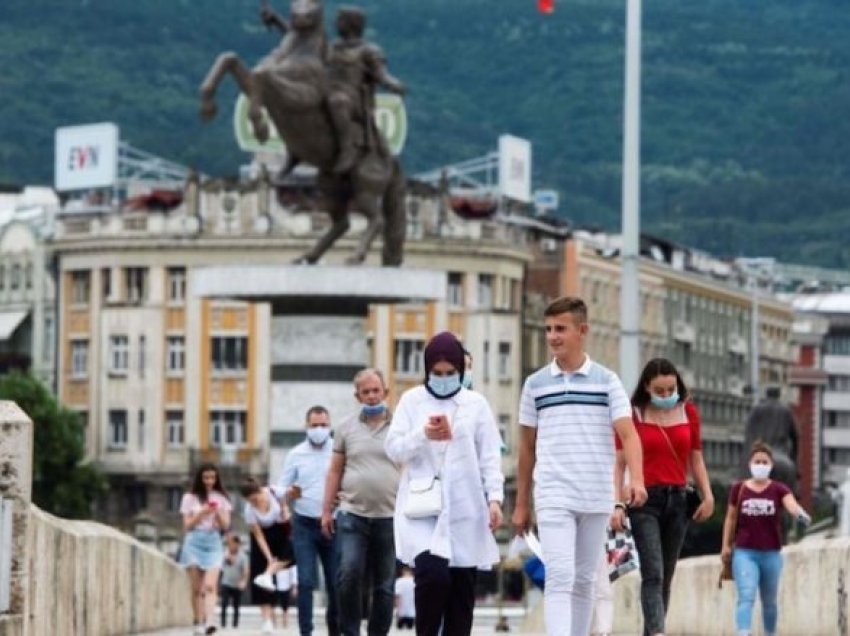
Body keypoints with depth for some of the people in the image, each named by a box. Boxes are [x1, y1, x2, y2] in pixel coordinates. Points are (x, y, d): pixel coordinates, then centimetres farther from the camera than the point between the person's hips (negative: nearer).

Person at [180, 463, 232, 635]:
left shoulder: (221, 498, 10)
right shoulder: (190, 498, 8)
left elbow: (225, 525, 8)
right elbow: (187, 525, 4)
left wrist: (218, 512, -11)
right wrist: (202, 514, -11)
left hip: (213, 543, 0)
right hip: (194, 542, 0)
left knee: (210, 586, -17)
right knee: (197, 588, -3)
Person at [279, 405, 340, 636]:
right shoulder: (296, 454, 5)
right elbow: (282, 488, 6)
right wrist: (289, 494, -17)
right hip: (304, 525, 0)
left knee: (335, 582, 3)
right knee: (306, 581, -6)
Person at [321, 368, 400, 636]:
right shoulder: (347, 428, 9)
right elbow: (335, 471, 11)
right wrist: (327, 510, 6)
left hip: (389, 516, 0)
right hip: (353, 514, 0)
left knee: (384, 584, 5)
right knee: (350, 573, -14)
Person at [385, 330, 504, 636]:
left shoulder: (476, 403, 7)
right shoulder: (412, 400, 7)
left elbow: (490, 457, 6)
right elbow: (394, 448, 2)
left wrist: (495, 497, -5)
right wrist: (423, 435, -15)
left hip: (465, 510, 1)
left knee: (462, 588, 3)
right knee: (433, 574, -20)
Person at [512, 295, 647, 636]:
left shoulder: (607, 381, 4)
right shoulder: (535, 384, 7)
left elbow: (628, 433, -6)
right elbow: (527, 447, 13)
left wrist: (636, 478, -23)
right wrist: (521, 504, 13)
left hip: (597, 499, 1)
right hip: (553, 498, -1)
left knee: (584, 580, 9)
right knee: (560, 577, -14)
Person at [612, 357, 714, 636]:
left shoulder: (688, 412, 9)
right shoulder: (633, 415, -2)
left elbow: (696, 458, 14)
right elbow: (620, 463, -3)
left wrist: (707, 495, 2)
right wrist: (617, 505, -11)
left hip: (678, 500, 4)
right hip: (644, 500, -4)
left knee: (666, 577, 6)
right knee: (653, 574, -15)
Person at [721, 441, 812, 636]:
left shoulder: (779, 489, -2)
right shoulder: (738, 489, 1)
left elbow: (791, 504, -21)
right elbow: (731, 519, 9)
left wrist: (800, 514, -44)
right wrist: (726, 546, 7)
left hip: (771, 554, 1)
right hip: (744, 552, -1)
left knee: (769, 601, 16)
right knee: (746, 597, -16)